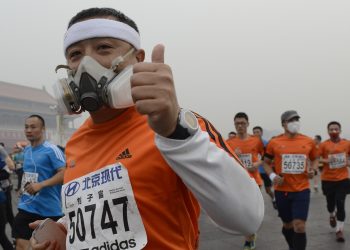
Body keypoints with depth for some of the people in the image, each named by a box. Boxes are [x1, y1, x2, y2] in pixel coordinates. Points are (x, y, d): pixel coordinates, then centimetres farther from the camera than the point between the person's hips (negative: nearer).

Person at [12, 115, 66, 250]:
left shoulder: (52, 150, -12)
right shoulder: (26, 150, 11)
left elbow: (64, 173, -21)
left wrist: (41, 185, -27)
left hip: (48, 209, -6)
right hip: (27, 207, 6)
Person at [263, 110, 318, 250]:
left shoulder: (308, 141, 1)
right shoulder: (274, 142, -3)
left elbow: (314, 159, 18)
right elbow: (266, 162, 8)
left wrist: (312, 170, -3)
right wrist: (272, 176, -10)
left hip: (302, 190, 0)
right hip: (282, 190, 1)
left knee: (299, 226, -10)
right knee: (288, 225, 15)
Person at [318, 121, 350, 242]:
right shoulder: (323, 145, -7)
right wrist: (326, 160, -25)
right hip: (328, 179, 0)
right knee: (330, 202, 12)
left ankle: (339, 230, 0)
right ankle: (332, 215, 47)